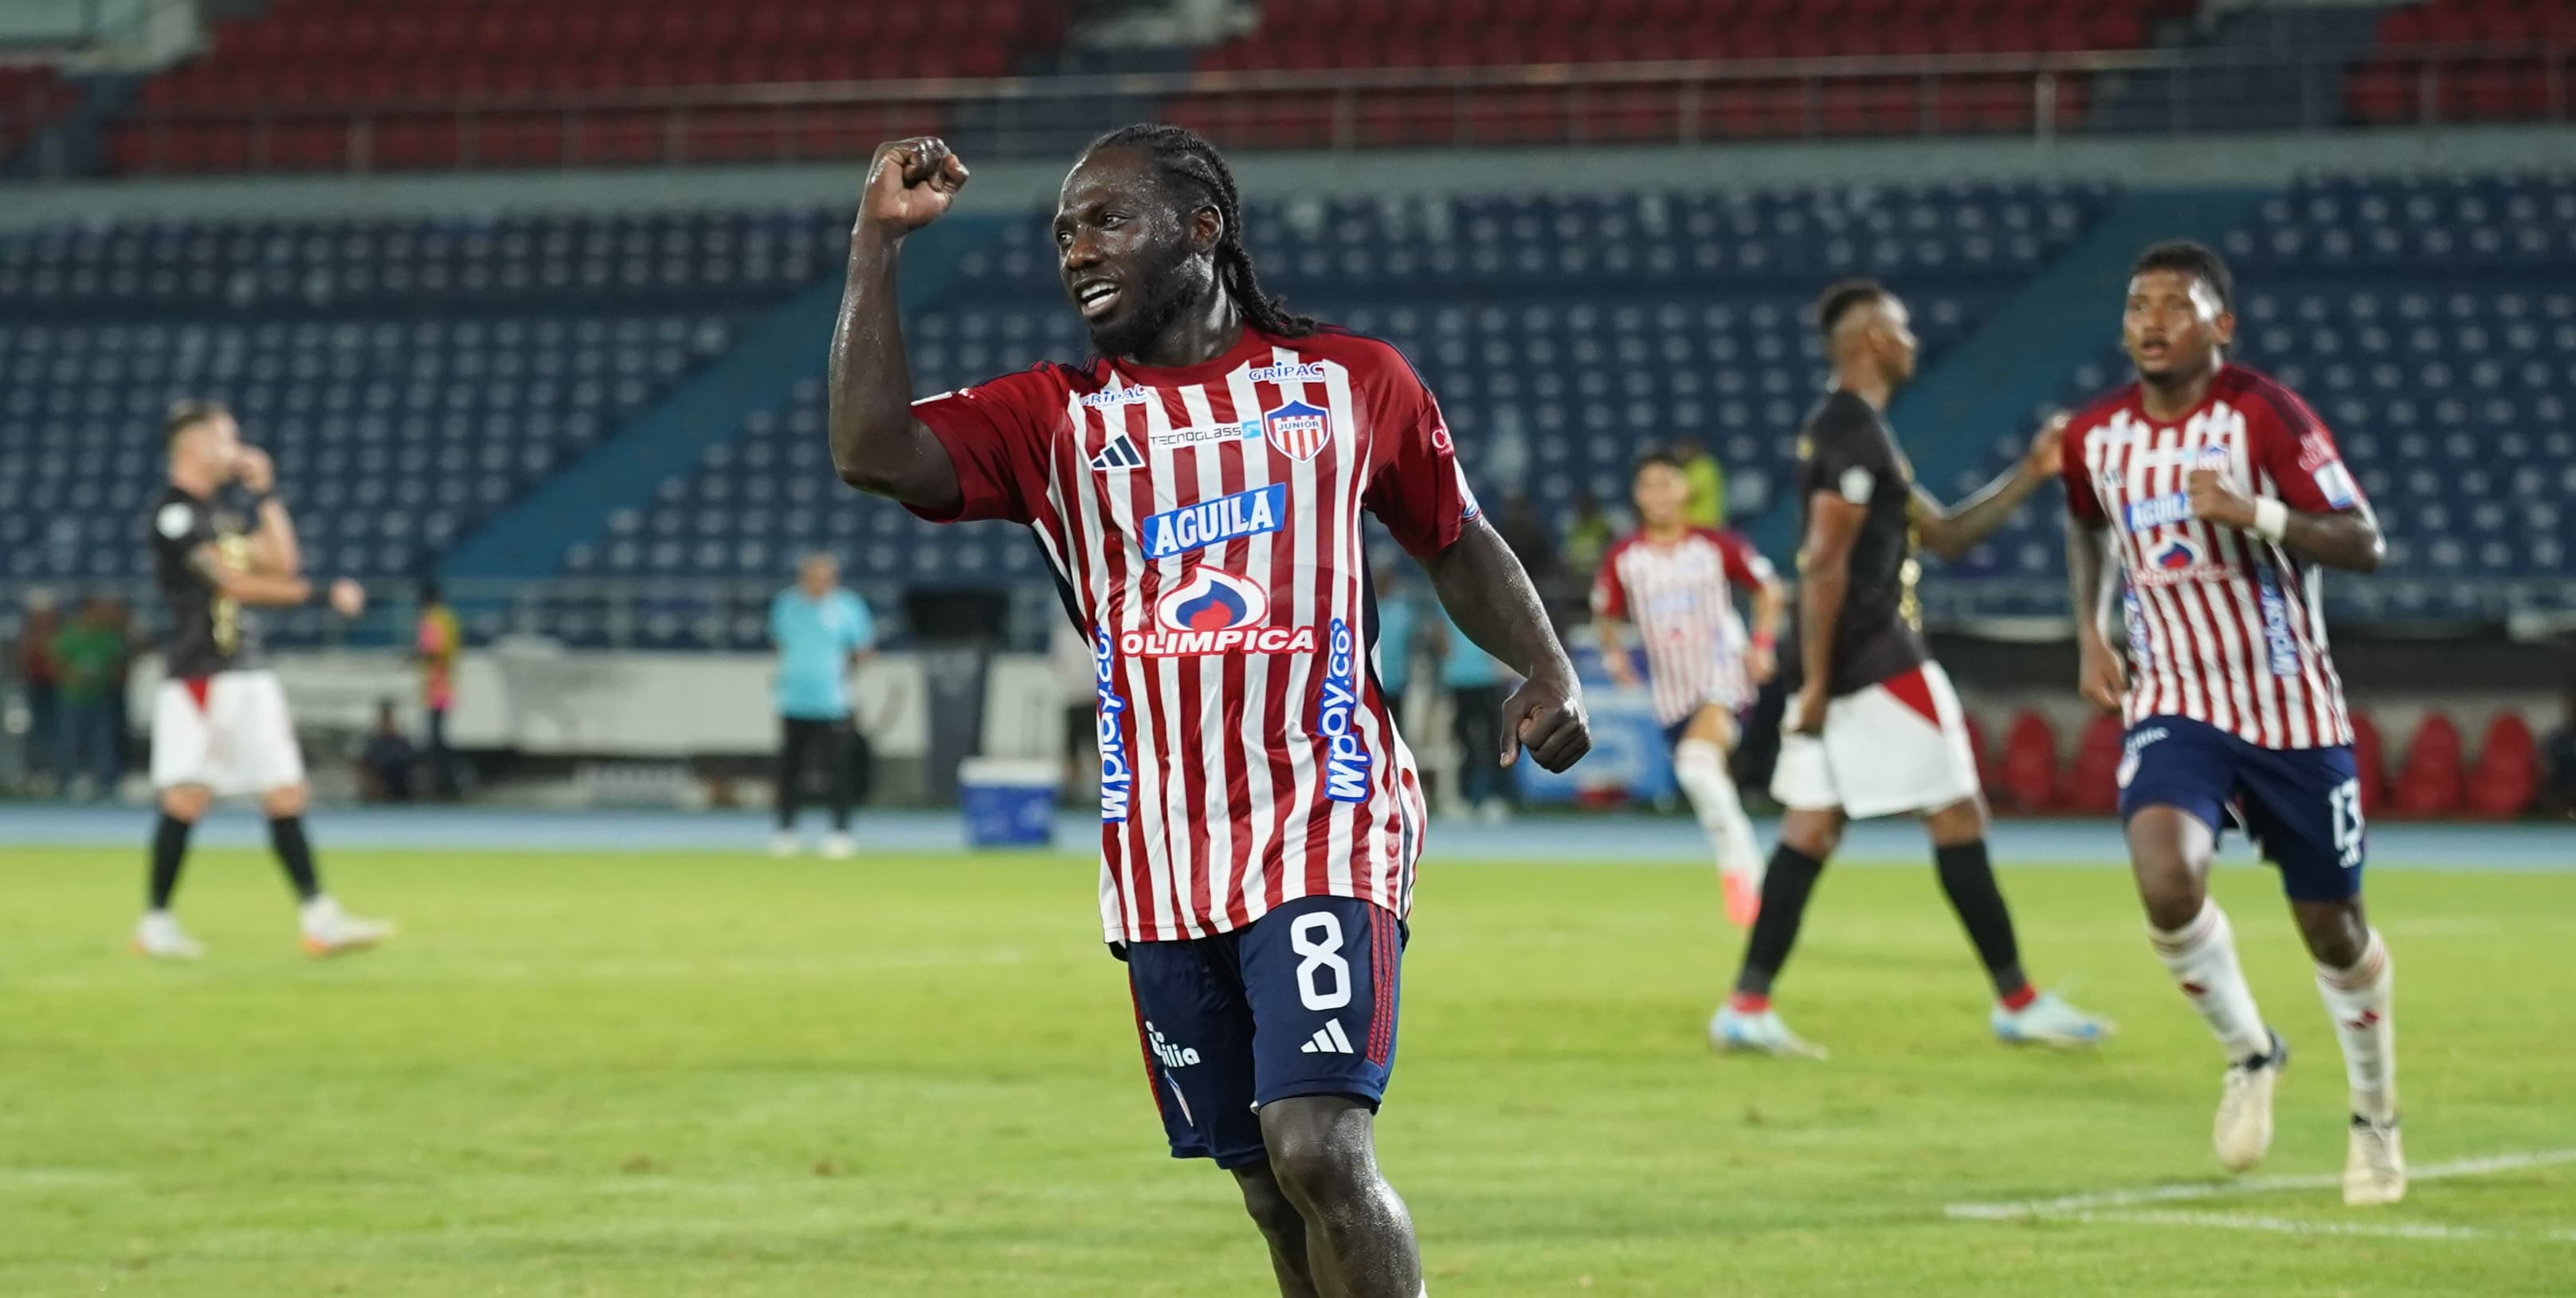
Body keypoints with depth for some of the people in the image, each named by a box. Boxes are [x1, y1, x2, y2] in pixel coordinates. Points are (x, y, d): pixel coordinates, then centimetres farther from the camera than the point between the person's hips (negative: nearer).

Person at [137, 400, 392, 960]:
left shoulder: (220, 515, 20)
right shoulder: (173, 514, -9)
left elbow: (279, 560, 13)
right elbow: (235, 582, -15)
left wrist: (264, 493, 12)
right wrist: (320, 592, -15)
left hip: (247, 674, 9)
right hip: (198, 677, -9)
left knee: (286, 795, 4)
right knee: (187, 798, -10)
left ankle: (320, 919, 2)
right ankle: (156, 922, 0)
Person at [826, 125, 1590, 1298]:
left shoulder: (1351, 382, 7)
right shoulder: (1055, 421, 8)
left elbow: (1458, 542, 19)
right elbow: (874, 453, -8)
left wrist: (1546, 672, 3)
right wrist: (878, 242, -7)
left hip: (1324, 830, -3)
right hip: (1161, 862, 3)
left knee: (1318, 1147, -19)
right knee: (1269, 1187, 6)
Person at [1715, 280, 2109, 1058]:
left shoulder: (1850, 429, 19)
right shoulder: (1856, 433, -14)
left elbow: (1946, 535, 23)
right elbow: (1825, 563, -20)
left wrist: (2030, 474, 17)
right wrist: (1816, 681, -22)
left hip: (1839, 664, 10)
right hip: (1874, 659, -10)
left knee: (1812, 826, 7)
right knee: (1957, 817, -1)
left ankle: (1748, 1005, 2)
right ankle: (2017, 1003, 6)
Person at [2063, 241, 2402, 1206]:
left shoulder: (2264, 416, -13)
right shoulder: (2096, 438, 1)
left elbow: (2364, 545, -17)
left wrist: (2254, 513, -31)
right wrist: (2090, 628, 13)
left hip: (2292, 710, -2)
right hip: (2173, 704, 2)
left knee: (2330, 926, 8)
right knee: (2167, 881, -25)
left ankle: (2375, 1120, 33)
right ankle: (2248, 1055, 3)